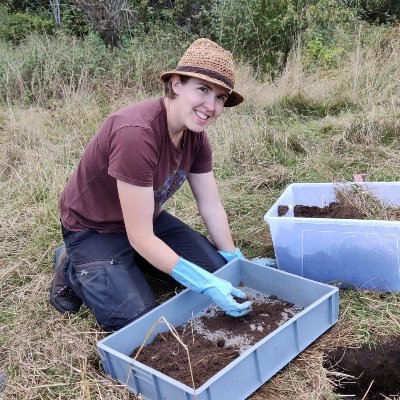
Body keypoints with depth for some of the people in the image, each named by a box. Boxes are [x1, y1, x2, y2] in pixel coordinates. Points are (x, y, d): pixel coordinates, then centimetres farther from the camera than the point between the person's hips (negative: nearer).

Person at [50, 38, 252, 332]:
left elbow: (212, 208, -2)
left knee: (218, 269, 2)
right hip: (94, 229, -7)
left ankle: (129, 263, 18)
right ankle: (74, 269, 7)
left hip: (147, 218, 8)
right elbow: (141, 238, -33)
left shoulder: (195, 133, -11)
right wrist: (207, 285, -32)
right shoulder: (137, 134, -36)